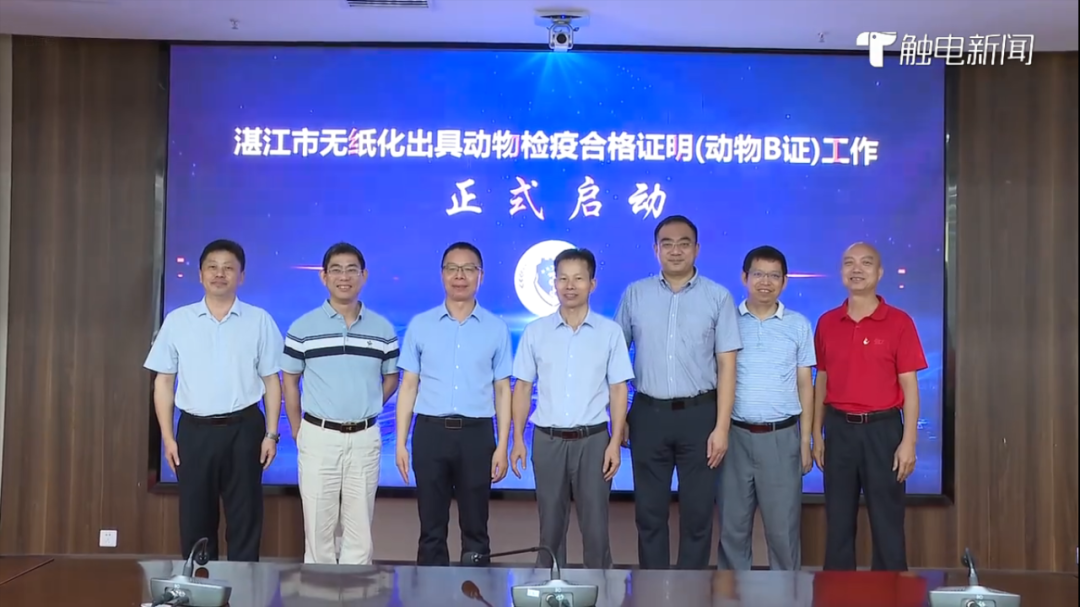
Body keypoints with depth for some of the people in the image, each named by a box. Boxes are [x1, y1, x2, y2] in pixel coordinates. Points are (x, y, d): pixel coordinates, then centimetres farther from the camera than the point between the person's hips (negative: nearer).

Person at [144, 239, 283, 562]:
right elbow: (164, 382, 6)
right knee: (195, 519, 7)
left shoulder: (259, 321, 2)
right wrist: (168, 437, 1)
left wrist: (271, 434, -2)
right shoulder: (177, 321, 5)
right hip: (194, 430, 1)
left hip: (243, 429, -1)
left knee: (245, 518, 5)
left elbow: (271, 381, 4)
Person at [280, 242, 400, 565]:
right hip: (319, 437, -1)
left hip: (365, 438, 1)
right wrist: (298, 431, 2)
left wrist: (366, 409, 3)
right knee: (319, 527, 5)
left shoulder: (383, 330, 2)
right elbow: (290, 381, 5)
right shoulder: (302, 328, -2)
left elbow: (391, 378, 13)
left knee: (360, 529, 8)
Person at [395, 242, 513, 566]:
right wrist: (401, 442, 0)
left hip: (476, 433, 0)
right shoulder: (419, 325, 5)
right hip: (430, 432, 0)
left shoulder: (496, 328, 5)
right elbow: (409, 386, 6)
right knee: (431, 528, 8)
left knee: (475, 527, 8)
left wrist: (502, 446, -1)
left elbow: (502, 390, 5)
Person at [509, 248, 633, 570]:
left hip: (593, 439, -1)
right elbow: (522, 387, 6)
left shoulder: (610, 332, 0)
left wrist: (615, 442, -5)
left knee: (595, 525, 3)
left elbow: (618, 390, 1)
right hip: (547, 439, 1)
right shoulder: (535, 331, 3)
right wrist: (517, 439, 0)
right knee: (550, 523, 10)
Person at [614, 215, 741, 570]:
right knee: (649, 511, 9)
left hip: (699, 414, -1)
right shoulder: (634, 295, 5)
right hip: (648, 414, 1)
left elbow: (726, 365, -2)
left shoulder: (718, 297, 0)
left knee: (698, 512, 6)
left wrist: (721, 426, -8)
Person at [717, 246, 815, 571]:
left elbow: (805, 385, 7)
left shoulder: (799, 325, 4)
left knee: (783, 526, 5)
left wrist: (805, 441, 3)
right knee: (732, 524, 8)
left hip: (781, 436, 0)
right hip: (735, 435, 0)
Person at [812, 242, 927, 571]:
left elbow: (909, 386, -5)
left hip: (882, 429, -3)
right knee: (838, 522, 9)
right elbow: (821, 381, 11)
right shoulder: (827, 323, 6)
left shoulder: (899, 322, -4)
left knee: (887, 523, 3)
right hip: (839, 429, 3)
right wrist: (817, 434, 6)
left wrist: (908, 442, -10)